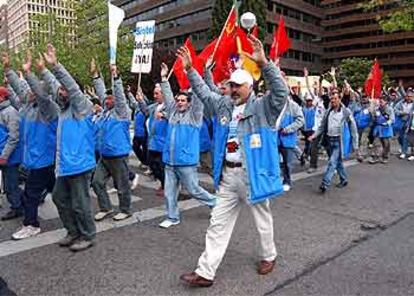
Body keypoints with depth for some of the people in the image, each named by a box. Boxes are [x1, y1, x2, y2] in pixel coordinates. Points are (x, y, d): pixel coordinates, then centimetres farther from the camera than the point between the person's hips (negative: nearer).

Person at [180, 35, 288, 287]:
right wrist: (190, 71, 14)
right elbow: (204, 92, 22)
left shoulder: (262, 108, -8)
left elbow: (281, 91, -25)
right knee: (218, 223, 7)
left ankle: (269, 256, 42)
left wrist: (264, 63, -36)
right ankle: (206, 272, 16)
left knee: (262, 219, 16)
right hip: (228, 174, 5)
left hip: (253, 173, -5)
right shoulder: (225, 105, 9)